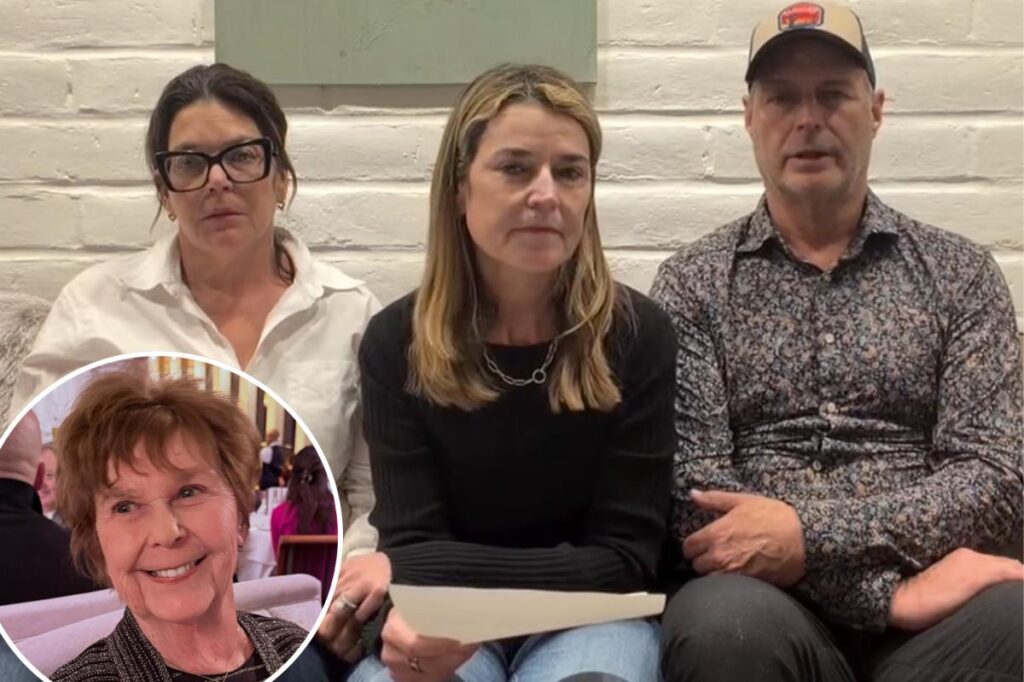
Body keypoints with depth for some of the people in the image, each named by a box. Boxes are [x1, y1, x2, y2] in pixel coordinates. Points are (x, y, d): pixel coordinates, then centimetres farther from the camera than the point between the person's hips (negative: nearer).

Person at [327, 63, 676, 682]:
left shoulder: (637, 335, -6)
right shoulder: (396, 342, -3)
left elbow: (625, 559, -8)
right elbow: (412, 543, -7)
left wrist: (406, 572, -18)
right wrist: (409, 621, -33)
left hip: (588, 615, 0)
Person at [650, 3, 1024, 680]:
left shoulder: (960, 272, 10)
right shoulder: (693, 282, 7)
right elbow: (696, 498, -4)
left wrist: (810, 534, -15)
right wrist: (892, 587, -15)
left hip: (929, 599, 0)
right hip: (771, 602, 1)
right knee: (725, 624, -34)